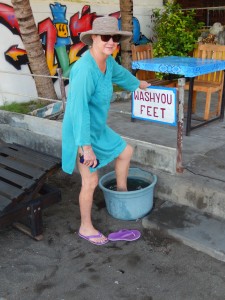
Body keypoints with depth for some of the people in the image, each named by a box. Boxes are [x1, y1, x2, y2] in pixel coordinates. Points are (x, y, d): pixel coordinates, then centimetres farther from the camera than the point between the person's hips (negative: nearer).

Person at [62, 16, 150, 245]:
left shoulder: (107, 61, -2)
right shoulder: (85, 68, -30)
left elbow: (120, 73, 22)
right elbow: (79, 109, -32)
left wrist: (137, 83, 41)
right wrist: (86, 146, -31)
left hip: (97, 128, 9)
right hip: (81, 133, -9)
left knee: (125, 151, 20)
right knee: (90, 181, 2)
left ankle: (122, 190, 43)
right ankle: (86, 228, 23)